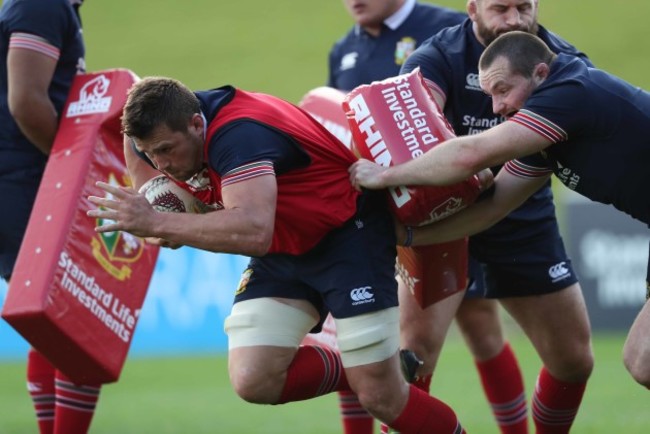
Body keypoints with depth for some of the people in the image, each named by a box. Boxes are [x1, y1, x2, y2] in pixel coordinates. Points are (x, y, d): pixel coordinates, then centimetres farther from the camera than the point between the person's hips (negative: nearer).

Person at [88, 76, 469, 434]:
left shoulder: (236, 134, -34)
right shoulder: (161, 133, -9)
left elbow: (254, 232, -50)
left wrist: (158, 223, -50)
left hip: (348, 231, -8)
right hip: (283, 252, 8)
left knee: (381, 396, -12)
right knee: (253, 381, -12)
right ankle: (358, 370, 11)